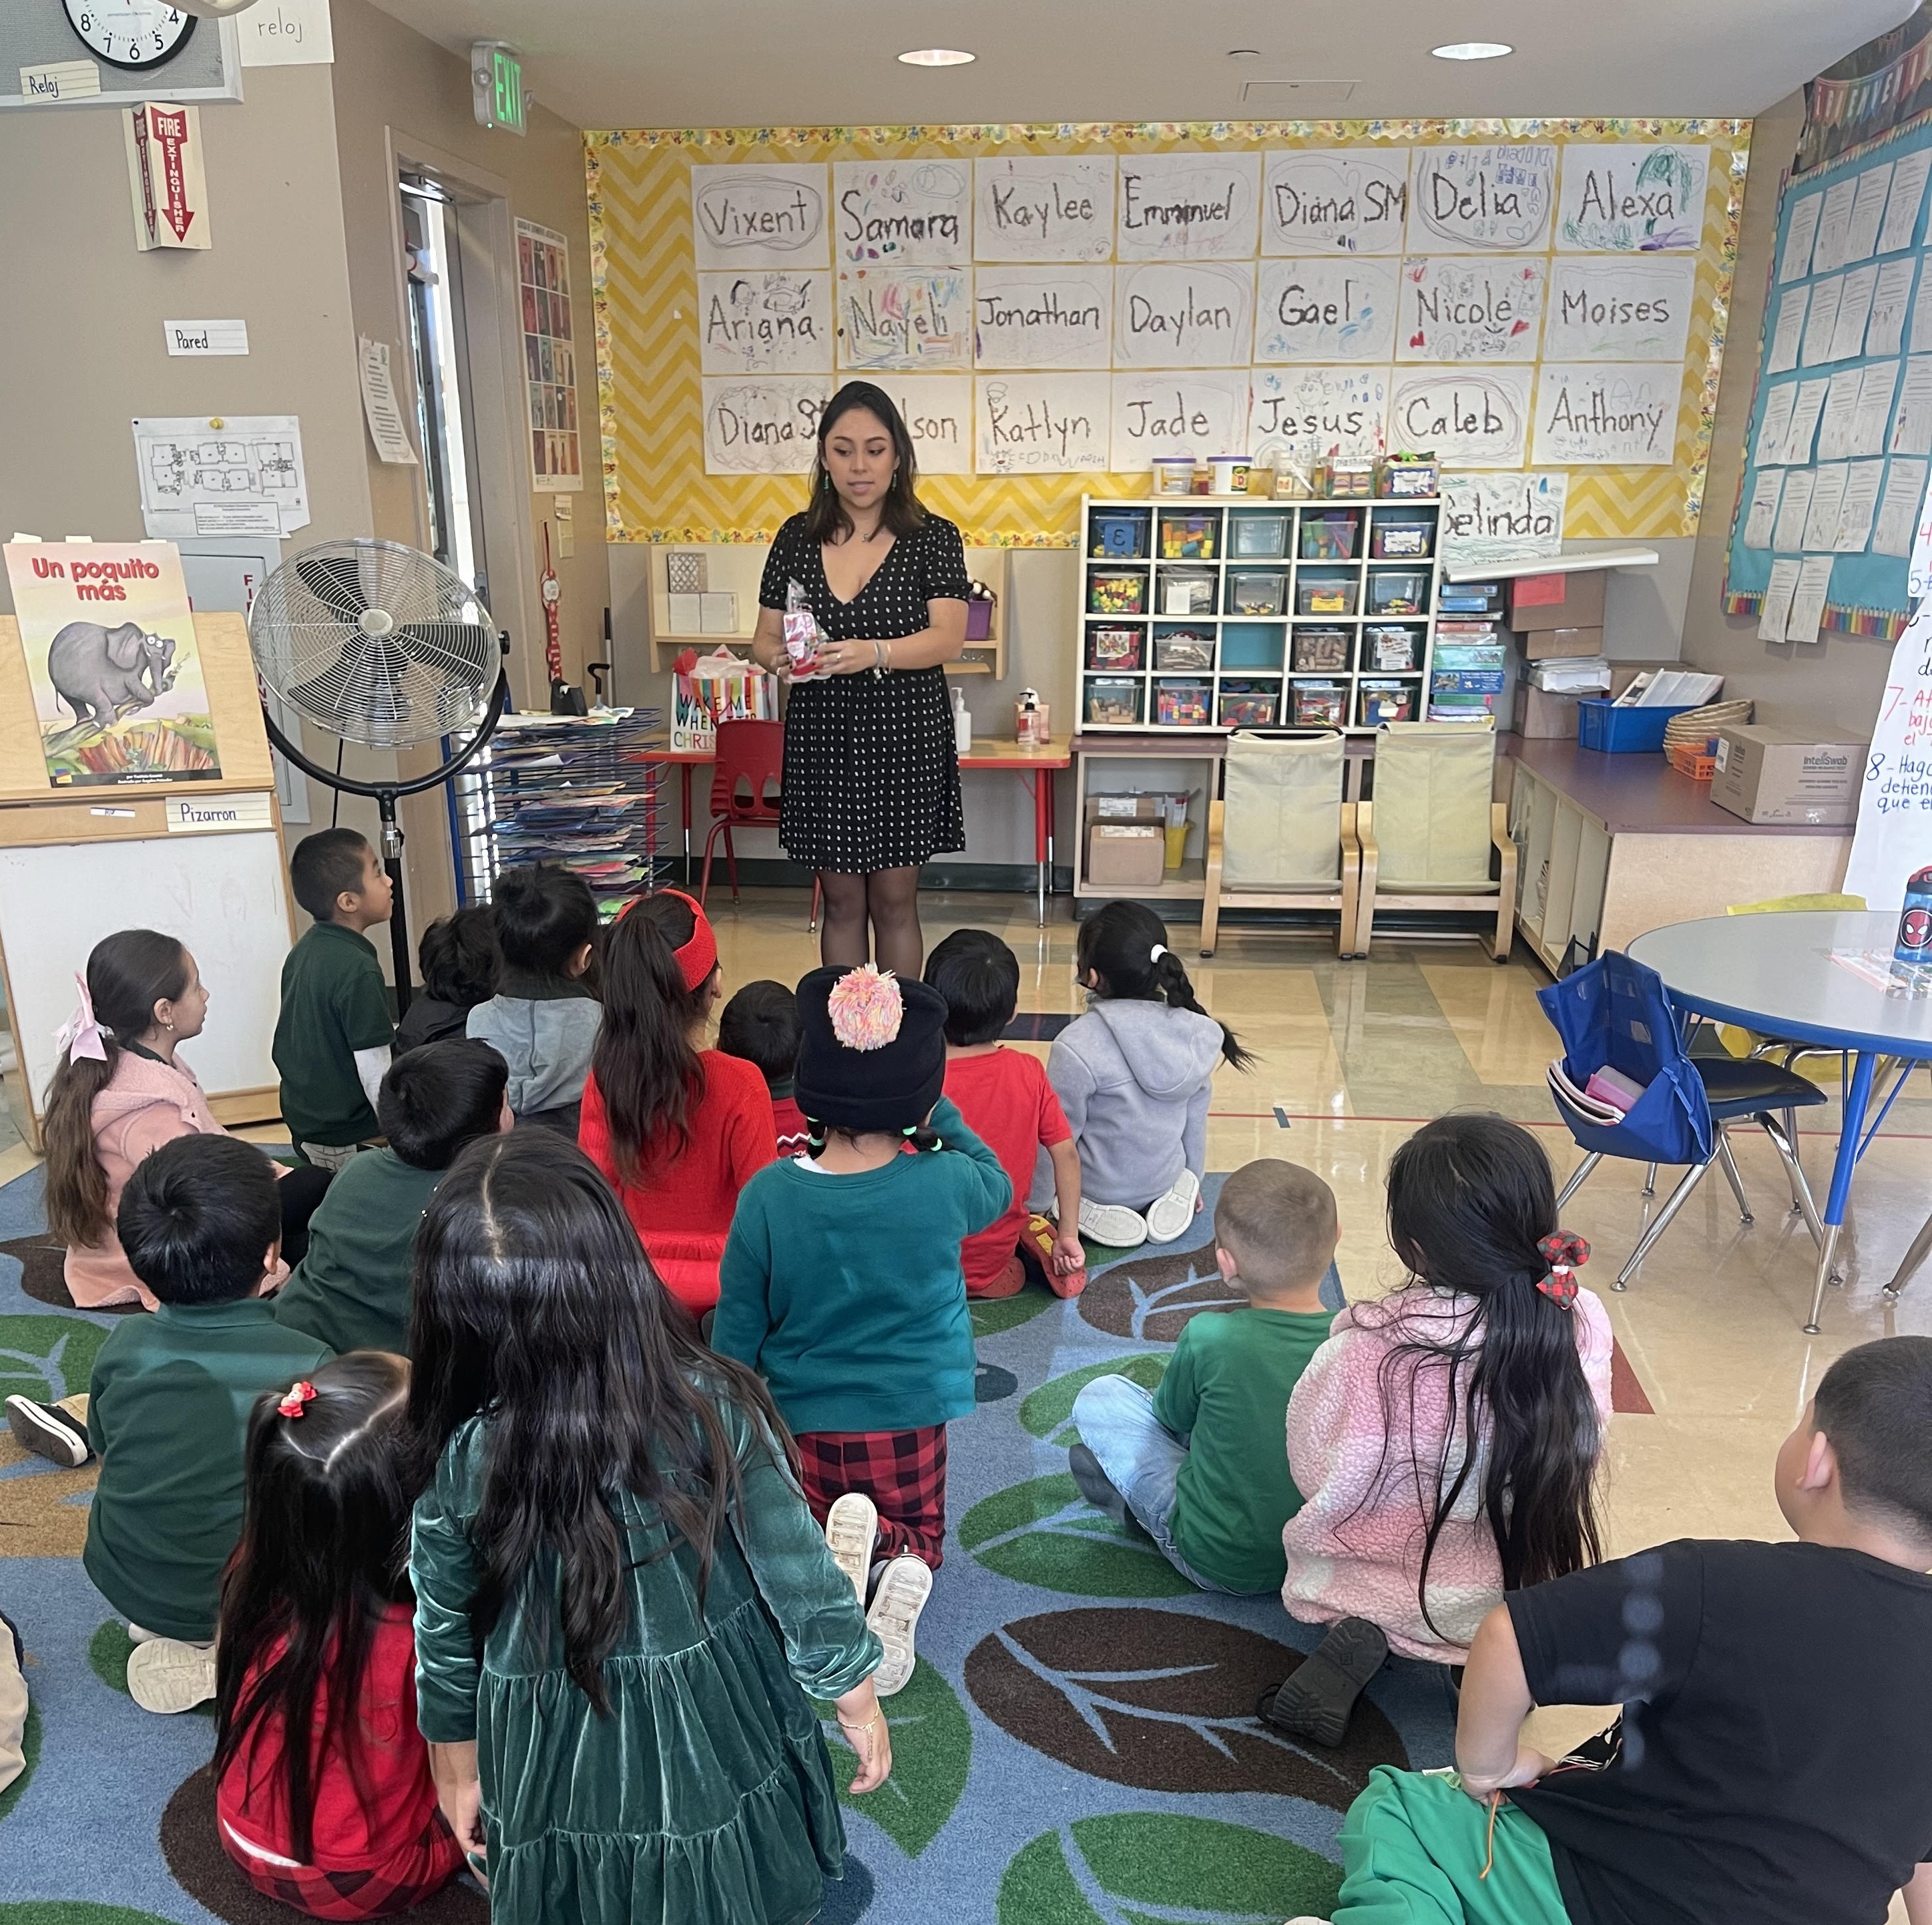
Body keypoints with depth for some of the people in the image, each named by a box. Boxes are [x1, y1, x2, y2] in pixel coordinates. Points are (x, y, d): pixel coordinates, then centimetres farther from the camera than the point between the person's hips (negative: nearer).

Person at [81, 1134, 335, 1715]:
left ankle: (163, 1630, 14)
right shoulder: (308, 1364, -24)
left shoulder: (123, 1347, -14)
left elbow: (107, 1454, 4)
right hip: (252, 1599, -4)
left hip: (124, 1585, 5)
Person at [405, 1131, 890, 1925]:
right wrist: (858, 1700, 2)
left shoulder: (454, 1464, -21)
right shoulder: (715, 1411, -25)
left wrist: (456, 1770, 12)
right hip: (718, 1744, 0)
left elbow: (446, 1643, -6)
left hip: (560, 1774, 1)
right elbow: (799, 1576, -15)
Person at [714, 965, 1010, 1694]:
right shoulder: (943, 1183, -19)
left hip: (801, 1423, 0)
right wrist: (940, 1117, 4)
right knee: (917, 1530, 27)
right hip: (911, 1420, 1)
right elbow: (997, 1186, 8)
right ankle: (895, 1562, -9)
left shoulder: (768, 1196, -18)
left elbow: (737, 1334, -6)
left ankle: (842, 1547, -10)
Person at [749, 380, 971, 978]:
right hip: (821, 739, 2)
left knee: (894, 901, 6)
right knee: (841, 901, 10)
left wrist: (873, 653, -31)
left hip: (903, 741, -2)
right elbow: (764, 638, 7)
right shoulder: (797, 537, 6)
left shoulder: (932, 538, -2)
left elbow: (947, 638, -13)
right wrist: (779, 657, -18)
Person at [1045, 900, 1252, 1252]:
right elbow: (1195, 1120, 1)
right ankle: (1164, 1202, 13)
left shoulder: (1078, 1047, -30)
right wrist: (1192, 1182, 17)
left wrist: (1032, 1203, -3)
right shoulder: (1196, 1032, -13)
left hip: (1098, 1191, -6)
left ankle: (1097, 1212, 3)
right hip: (1166, 1181, 6)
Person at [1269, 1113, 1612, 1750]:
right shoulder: (1582, 1325, -22)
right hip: (1521, 1593, 4)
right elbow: (1584, 1443, -4)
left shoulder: (1367, 1351, -33)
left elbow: (1314, 1475, -17)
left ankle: (1364, 1636, 1)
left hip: (1390, 1585, -3)